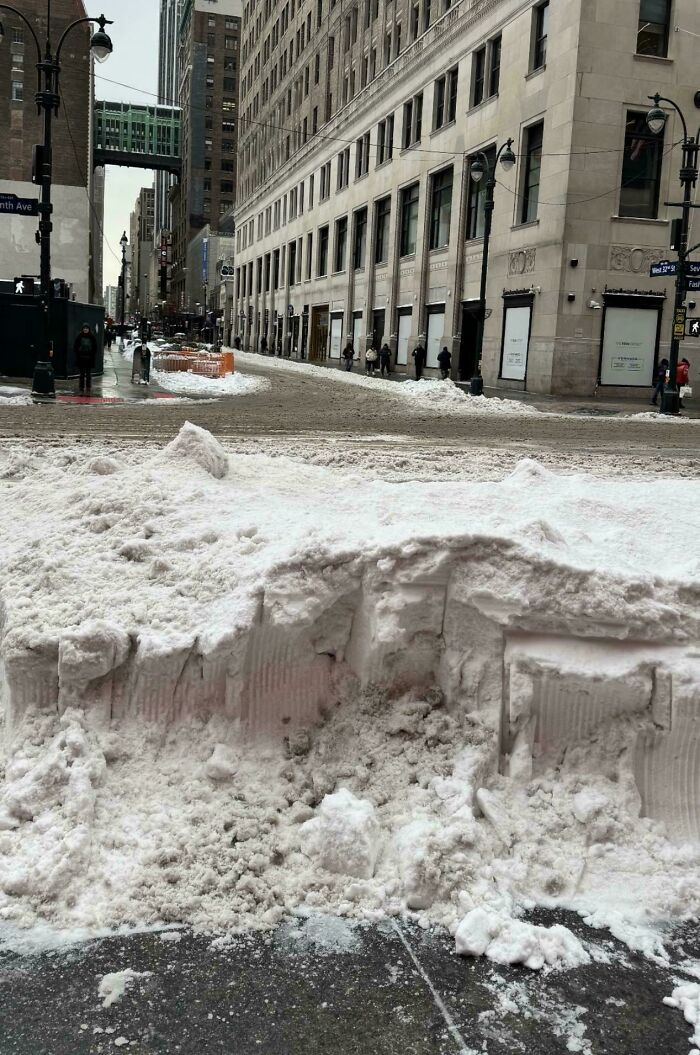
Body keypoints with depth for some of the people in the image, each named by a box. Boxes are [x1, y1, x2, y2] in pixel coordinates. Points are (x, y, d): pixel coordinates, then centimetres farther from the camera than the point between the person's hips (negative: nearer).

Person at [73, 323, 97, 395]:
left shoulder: (92, 337, 1)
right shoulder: (79, 336, 1)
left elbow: (95, 347, 5)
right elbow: (75, 346, 5)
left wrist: (93, 356, -3)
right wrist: (77, 354, -3)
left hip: (89, 359, 0)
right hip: (81, 359, 0)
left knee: (88, 375, 3)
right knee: (82, 374, 6)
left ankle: (88, 390, 7)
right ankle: (81, 390, 10)